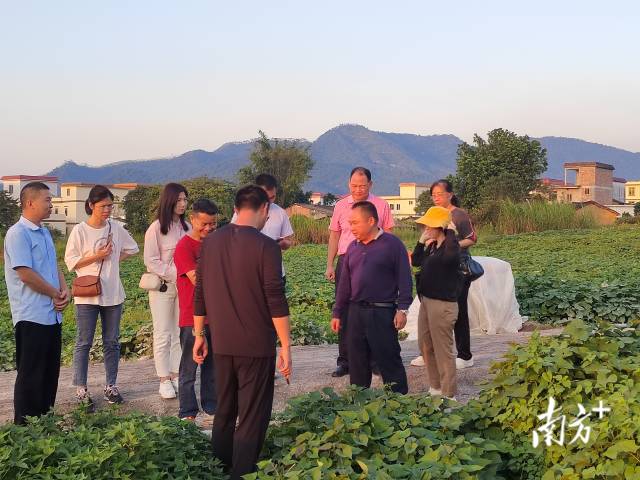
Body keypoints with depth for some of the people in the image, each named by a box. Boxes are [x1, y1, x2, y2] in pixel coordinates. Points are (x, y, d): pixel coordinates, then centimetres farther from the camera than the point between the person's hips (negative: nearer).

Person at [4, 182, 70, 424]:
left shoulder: (44, 232, 14)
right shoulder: (18, 233, -14)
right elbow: (26, 274, -19)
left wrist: (64, 290, 0)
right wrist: (56, 294, -9)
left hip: (53, 314, 9)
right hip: (32, 316, -9)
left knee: (50, 371, 15)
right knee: (31, 373, -1)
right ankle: (25, 425, 10)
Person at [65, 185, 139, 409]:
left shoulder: (116, 228, 4)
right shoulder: (80, 231, -7)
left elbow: (131, 249, 18)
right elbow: (71, 262, -6)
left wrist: (113, 260, 3)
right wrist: (96, 257, -16)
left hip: (113, 294, 4)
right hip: (87, 294, -4)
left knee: (112, 342, 10)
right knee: (84, 342, 1)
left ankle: (111, 386, 21)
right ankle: (81, 389, 9)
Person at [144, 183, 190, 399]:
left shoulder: (187, 227, 6)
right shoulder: (156, 228, -9)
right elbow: (151, 261, -10)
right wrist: (175, 275, -16)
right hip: (162, 286, -5)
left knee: (180, 333, 8)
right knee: (163, 335, 1)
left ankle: (176, 376, 17)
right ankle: (164, 380, 9)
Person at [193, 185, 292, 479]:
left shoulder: (211, 242, 4)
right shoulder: (266, 246, -13)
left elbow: (200, 294, 8)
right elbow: (276, 301, -15)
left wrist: (199, 335, 17)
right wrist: (286, 347, -10)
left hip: (221, 344, 6)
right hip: (256, 345, -6)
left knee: (224, 413, 20)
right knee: (252, 419, 3)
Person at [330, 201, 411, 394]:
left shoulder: (392, 244, -5)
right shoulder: (353, 247, 12)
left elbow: (404, 279, -7)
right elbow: (344, 283, 15)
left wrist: (402, 309, -14)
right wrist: (337, 313, 14)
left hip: (383, 312, -6)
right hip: (356, 311, 6)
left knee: (389, 362, 0)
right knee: (357, 363, 11)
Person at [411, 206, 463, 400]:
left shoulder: (451, 246, -15)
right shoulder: (432, 246, 11)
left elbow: (449, 257, -39)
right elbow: (416, 261, 15)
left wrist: (448, 232, -26)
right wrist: (421, 241, 5)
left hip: (442, 304, -9)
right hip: (427, 300, 9)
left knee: (443, 350, -3)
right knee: (425, 346, 17)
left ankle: (448, 395, 6)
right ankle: (435, 387, 30)